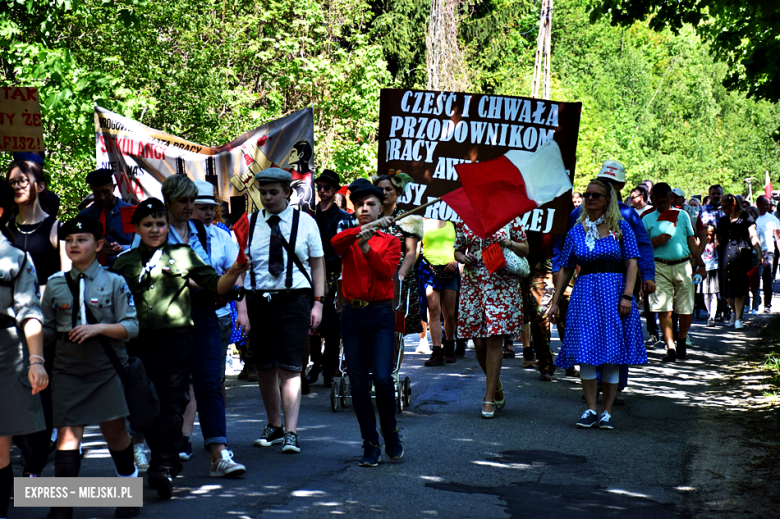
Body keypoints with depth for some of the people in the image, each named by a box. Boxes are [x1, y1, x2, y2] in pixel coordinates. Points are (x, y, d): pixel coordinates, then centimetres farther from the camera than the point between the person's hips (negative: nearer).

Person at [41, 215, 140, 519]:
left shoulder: (114, 283, 1)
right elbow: (47, 328, 12)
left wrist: (98, 327, -17)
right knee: (68, 432, -5)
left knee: (114, 429, 4)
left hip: (106, 368, -1)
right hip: (68, 369, 1)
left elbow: (131, 327, -3)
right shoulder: (55, 284, 8)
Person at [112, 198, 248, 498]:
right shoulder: (124, 262, 14)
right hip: (138, 343, 3)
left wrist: (233, 273, -12)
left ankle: (164, 468, -18)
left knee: (172, 404, -11)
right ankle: (164, 459, 20)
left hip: (176, 341, -3)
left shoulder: (183, 256, 9)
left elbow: (217, 287, 5)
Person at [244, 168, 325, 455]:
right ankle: (274, 426, 25)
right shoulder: (249, 224, 7)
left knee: (290, 369, -8)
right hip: (258, 300, 3)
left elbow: (318, 264, 7)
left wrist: (318, 303, -1)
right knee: (264, 368, 9)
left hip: (294, 300, -3)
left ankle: (291, 433, -9)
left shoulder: (305, 222, 5)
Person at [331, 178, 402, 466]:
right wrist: (365, 229, -27)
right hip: (352, 315, 2)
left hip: (380, 315, -2)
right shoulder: (348, 239, 10)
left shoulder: (390, 241, 8)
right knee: (358, 383, 1)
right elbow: (336, 242, -16)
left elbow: (387, 270, -9)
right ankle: (371, 445, 10)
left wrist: (367, 246, -19)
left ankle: (391, 436, 9)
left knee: (382, 378, -13)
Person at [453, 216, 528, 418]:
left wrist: (509, 244, -11)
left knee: (494, 339, -10)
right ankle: (497, 388, 26)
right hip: (473, 284, 3)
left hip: (503, 284, -3)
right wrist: (463, 258, -5)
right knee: (479, 342, 3)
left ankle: (489, 397, -3)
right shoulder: (464, 220, 9)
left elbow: (525, 249, 9)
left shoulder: (509, 217, 3)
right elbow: (457, 250, 17)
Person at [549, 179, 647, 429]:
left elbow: (631, 263, -2)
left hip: (614, 293, -2)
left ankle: (607, 412, 6)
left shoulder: (620, 227, 4)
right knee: (585, 351, -6)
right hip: (585, 294, 2)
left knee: (611, 354, -1)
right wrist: (555, 302, 10)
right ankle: (591, 409, 4)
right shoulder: (576, 231, 11)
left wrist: (627, 296, -12)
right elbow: (566, 269, 13)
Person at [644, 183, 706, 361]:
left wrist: (700, 264, 11)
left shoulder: (682, 215, 13)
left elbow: (692, 241, 15)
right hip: (660, 267, -1)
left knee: (686, 310, 2)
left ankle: (681, 341, 25)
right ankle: (670, 348, -7)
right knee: (663, 310, -9)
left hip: (683, 265, 1)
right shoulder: (647, 219, 9)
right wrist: (655, 241, -12)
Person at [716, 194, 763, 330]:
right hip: (725, 255, 4)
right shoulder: (722, 220, 18)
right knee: (727, 288, 3)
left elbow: (753, 237, 1)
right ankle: (734, 311, 30)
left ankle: (738, 319, -2)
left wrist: (760, 254, -6)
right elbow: (718, 238, 24)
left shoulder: (745, 217, 4)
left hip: (741, 254, -4)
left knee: (740, 288, -7)